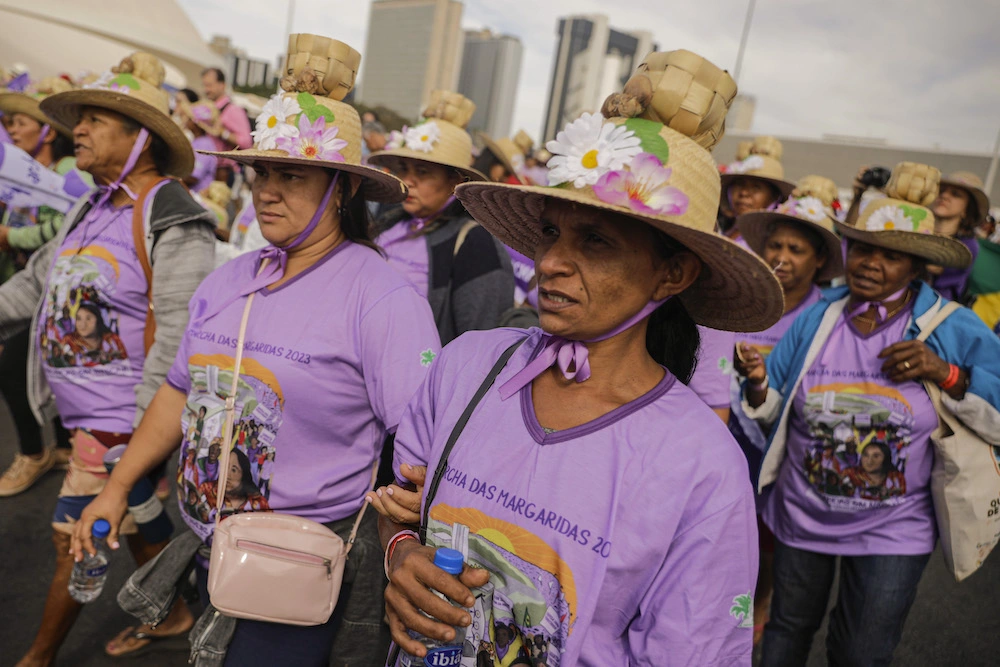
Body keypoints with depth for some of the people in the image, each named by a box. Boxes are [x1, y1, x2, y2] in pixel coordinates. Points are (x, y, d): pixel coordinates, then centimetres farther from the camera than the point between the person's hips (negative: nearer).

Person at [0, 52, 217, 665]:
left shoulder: (174, 223, -20)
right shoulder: (94, 210, 9)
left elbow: (177, 337, -24)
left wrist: (143, 429, -23)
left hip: (121, 424, -9)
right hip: (89, 419, 9)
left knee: (76, 543, 6)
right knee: (132, 528, 22)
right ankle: (173, 612, 42)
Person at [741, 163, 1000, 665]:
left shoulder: (956, 332, -10)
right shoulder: (816, 319, -6)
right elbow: (774, 410, -1)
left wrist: (948, 375, -23)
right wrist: (758, 385, -23)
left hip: (893, 528, -1)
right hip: (802, 512, 2)